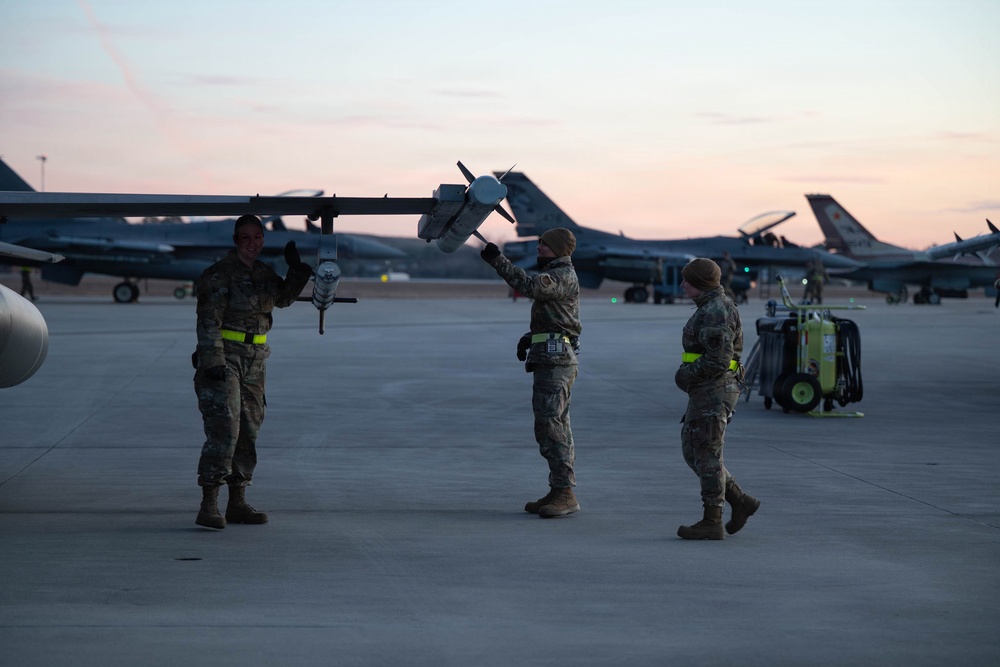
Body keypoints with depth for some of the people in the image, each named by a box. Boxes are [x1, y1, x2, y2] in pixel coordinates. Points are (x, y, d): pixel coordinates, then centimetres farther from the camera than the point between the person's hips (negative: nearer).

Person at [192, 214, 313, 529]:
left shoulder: (263, 272, 12)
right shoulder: (220, 273, -9)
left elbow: (284, 298, 27)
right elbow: (208, 321, -15)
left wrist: (296, 269, 11)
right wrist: (213, 360, -23)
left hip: (254, 361, 8)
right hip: (223, 358, -8)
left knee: (248, 432, 10)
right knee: (224, 430, -15)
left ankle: (237, 503, 18)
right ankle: (209, 506, -14)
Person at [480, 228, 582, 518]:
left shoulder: (564, 275, -11)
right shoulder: (554, 274, 22)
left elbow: (529, 286, -28)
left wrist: (498, 261, -27)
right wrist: (530, 336, 14)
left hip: (555, 359, -11)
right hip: (547, 360, 11)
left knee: (550, 425, -14)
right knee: (553, 426, 11)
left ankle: (565, 493, -15)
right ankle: (559, 492, 15)